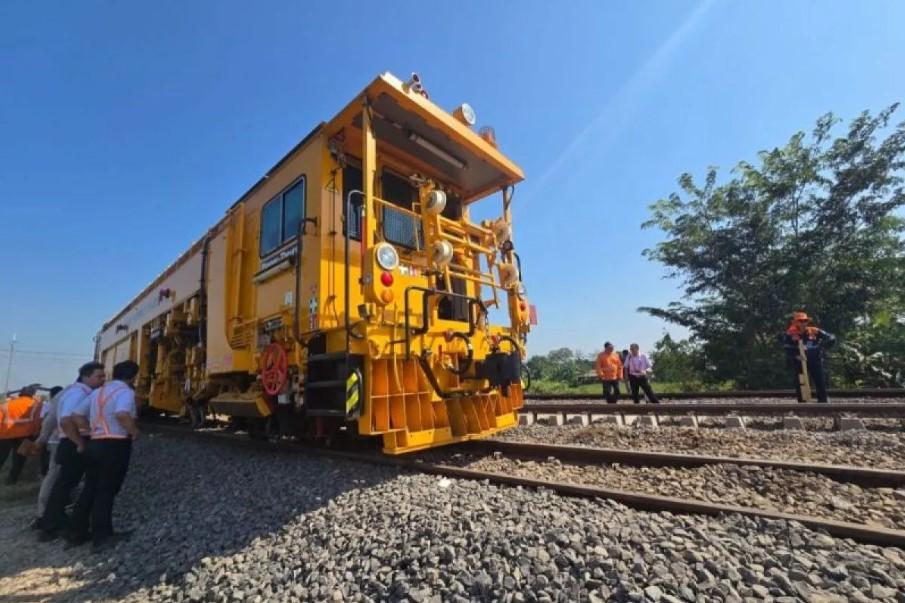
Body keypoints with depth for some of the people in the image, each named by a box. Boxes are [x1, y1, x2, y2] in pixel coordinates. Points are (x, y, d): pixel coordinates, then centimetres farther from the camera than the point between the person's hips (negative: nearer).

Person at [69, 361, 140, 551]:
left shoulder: (98, 391, 13)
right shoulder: (126, 392, -13)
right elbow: (122, 414, -31)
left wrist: (90, 429, 19)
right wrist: (134, 431, -14)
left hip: (95, 444, 7)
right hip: (115, 445, -7)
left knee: (90, 489, 18)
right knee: (106, 491, 2)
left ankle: (78, 533, 27)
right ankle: (102, 537, 11)